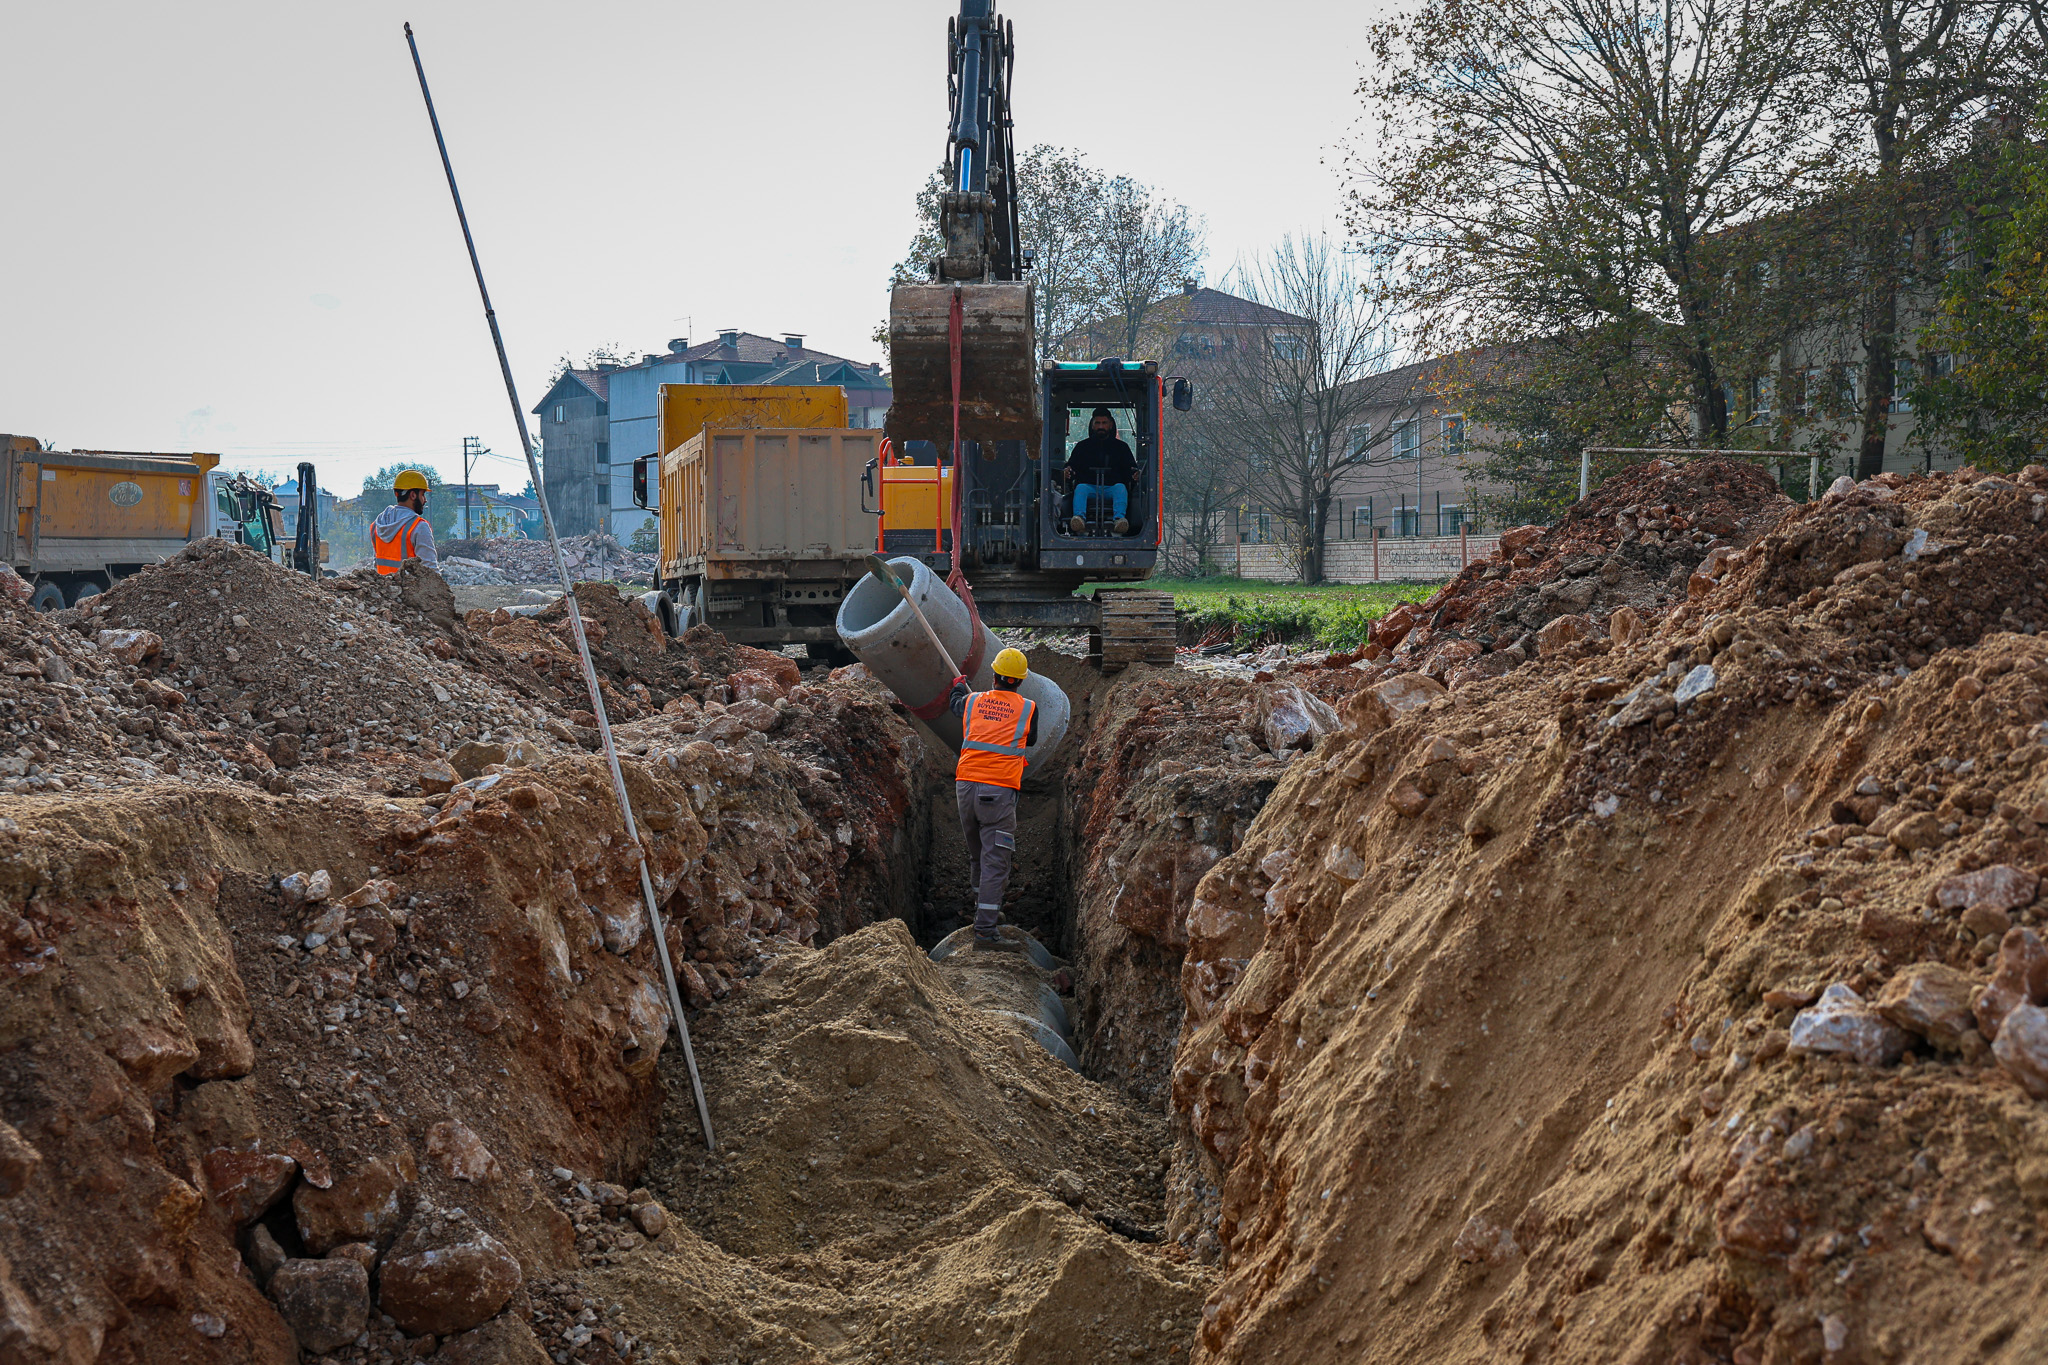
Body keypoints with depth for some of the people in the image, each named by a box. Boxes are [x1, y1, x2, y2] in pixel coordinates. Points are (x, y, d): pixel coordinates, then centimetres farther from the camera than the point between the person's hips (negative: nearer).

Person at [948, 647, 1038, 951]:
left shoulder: (972, 701, 9)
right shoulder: (1028, 709, -1)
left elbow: (956, 705, 33)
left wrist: (959, 686, 56)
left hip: (966, 786, 5)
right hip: (999, 792, -5)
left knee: (977, 854, 21)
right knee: (995, 860, -7)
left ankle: (984, 909, 38)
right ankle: (985, 929, -14)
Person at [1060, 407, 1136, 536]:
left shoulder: (1121, 447, 21)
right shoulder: (1083, 447, 22)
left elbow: (1132, 469, 14)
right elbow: (1070, 466, 14)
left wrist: (1135, 475, -12)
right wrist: (1066, 473, -12)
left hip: (1112, 488, 0)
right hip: (1090, 487, 0)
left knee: (1120, 487, -33)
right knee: (1080, 487, -33)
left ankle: (1119, 519, -59)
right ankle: (1080, 518, -60)